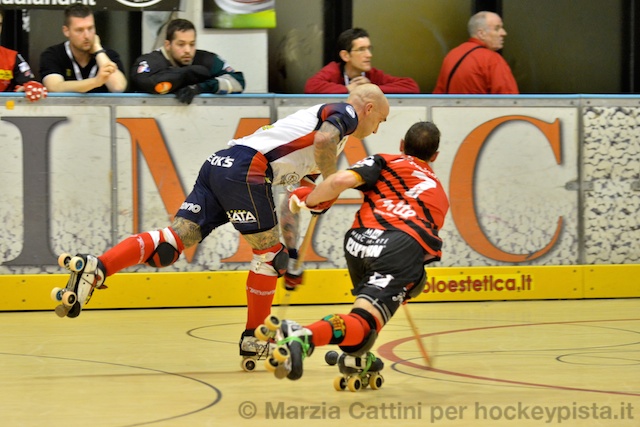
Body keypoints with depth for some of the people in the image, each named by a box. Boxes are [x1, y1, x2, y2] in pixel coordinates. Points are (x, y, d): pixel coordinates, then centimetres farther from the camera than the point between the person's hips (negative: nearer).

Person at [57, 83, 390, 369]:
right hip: (246, 168, -8)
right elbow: (324, 140, -16)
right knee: (268, 252, 5)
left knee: (175, 240, -6)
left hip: (220, 164, 8)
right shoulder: (346, 113, 6)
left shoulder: (316, 114, 34)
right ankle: (253, 339, 13)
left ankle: (97, 267, -23)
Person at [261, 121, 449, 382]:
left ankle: (358, 358, 27)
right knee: (363, 325, -16)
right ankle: (305, 337, -46)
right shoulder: (439, 194, 36)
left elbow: (342, 180, 6)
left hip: (360, 240, 2)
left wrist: (309, 201, 21)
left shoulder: (386, 162, 25)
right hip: (407, 249, -2)